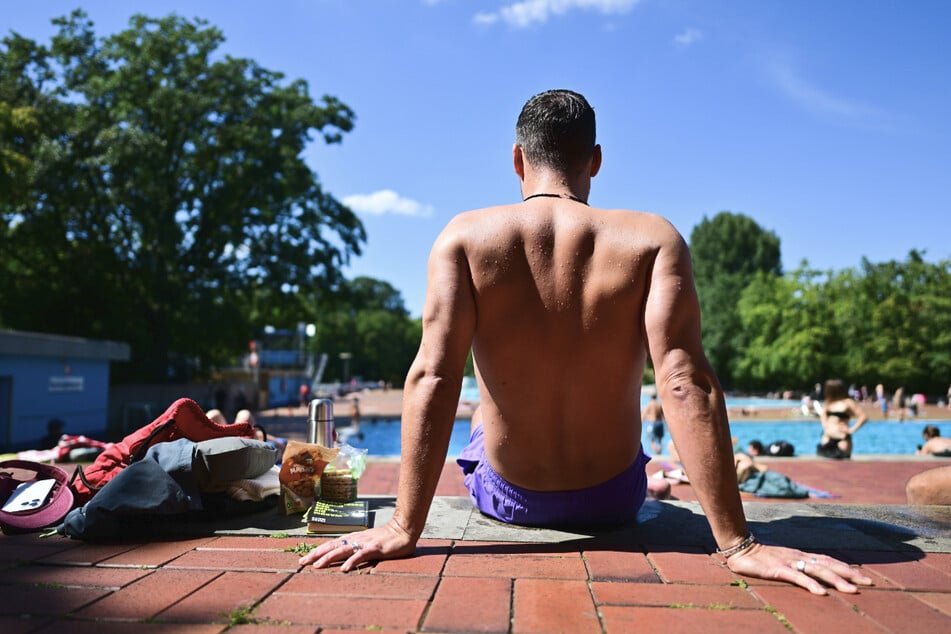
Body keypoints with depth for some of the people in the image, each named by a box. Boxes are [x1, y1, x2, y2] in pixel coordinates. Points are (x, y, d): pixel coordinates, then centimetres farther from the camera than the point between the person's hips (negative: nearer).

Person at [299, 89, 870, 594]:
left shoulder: (465, 237, -17)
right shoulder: (653, 239, -17)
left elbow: (433, 376, -25)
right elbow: (686, 381, -26)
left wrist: (406, 529, -22)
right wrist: (737, 542, -22)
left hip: (507, 498, 0)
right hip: (612, 501, 1)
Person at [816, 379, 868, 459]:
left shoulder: (847, 402, -8)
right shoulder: (829, 402, 11)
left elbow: (863, 417, -14)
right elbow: (823, 413, 32)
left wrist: (851, 429, -14)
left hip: (841, 439, -6)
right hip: (827, 438, 6)